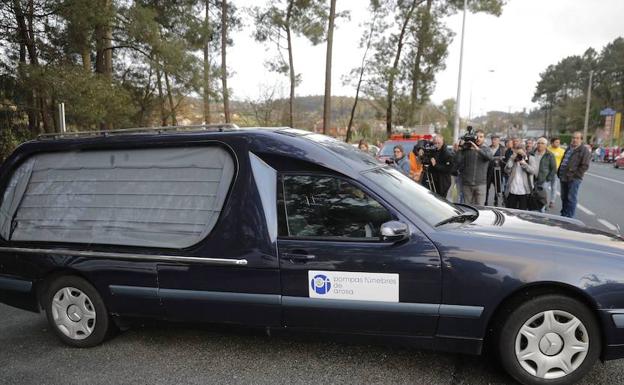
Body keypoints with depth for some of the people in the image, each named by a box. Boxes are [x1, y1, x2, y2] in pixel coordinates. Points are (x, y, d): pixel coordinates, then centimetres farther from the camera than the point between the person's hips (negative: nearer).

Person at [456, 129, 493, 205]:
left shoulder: (486, 149, 6)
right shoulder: (466, 148, 6)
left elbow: (489, 156, -18)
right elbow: (459, 162, 0)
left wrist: (477, 149, -29)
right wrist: (460, 150, -11)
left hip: (480, 183, -1)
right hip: (467, 183, 1)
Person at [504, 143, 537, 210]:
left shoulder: (531, 158, 3)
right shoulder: (513, 158, 8)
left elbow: (534, 171, -9)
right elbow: (507, 170, -3)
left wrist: (524, 164, -19)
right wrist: (512, 159, -10)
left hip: (524, 190, -2)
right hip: (512, 190, 2)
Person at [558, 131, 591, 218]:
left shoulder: (584, 151, -7)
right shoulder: (569, 148, 17)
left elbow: (585, 166, -13)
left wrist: (573, 175, -16)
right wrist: (559, 172, 13)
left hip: (574, 179, -7)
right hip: (564, 178, 7)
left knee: (571, 199, -4)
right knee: (564, 197, 15)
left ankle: (569, 217, 1)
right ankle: (563, 215, 26)